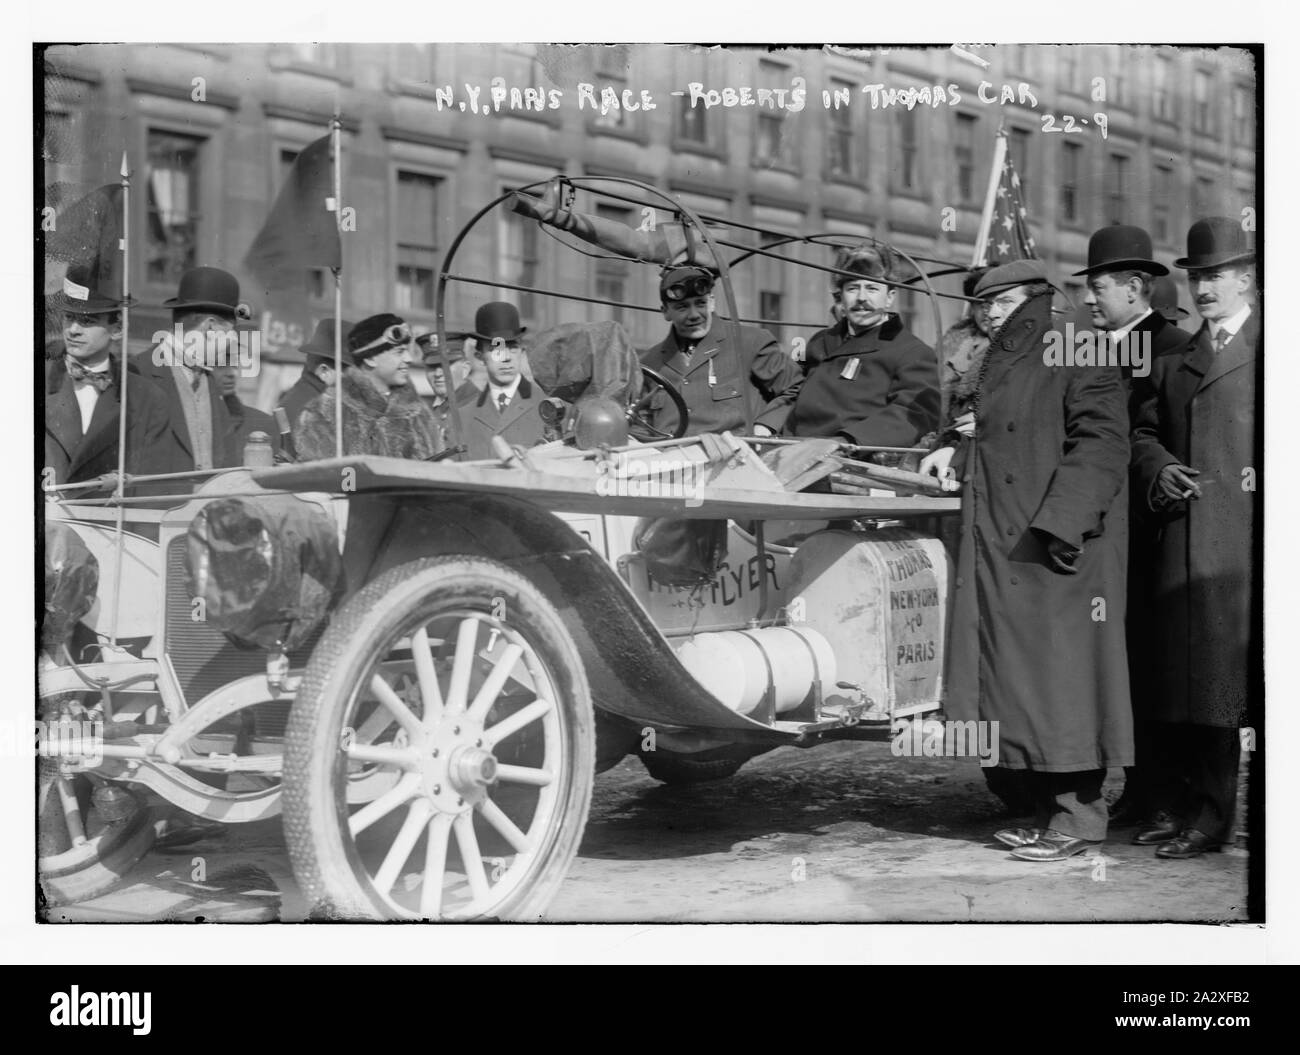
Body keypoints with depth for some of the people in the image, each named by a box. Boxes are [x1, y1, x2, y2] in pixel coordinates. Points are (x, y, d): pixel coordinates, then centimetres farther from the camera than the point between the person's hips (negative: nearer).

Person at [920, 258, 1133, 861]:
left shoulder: (1077, 360, -5)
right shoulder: (999, 366, 20)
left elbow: (1102, 444, -14)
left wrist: (1060, 520, -22)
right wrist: (956, 449, 12)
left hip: (1059, 546, -8)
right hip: (1001, 547, 8)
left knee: (1059, 670, -7)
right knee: (1017, 674, 7)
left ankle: (1078, 816, -2)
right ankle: (1047, 812, 13)